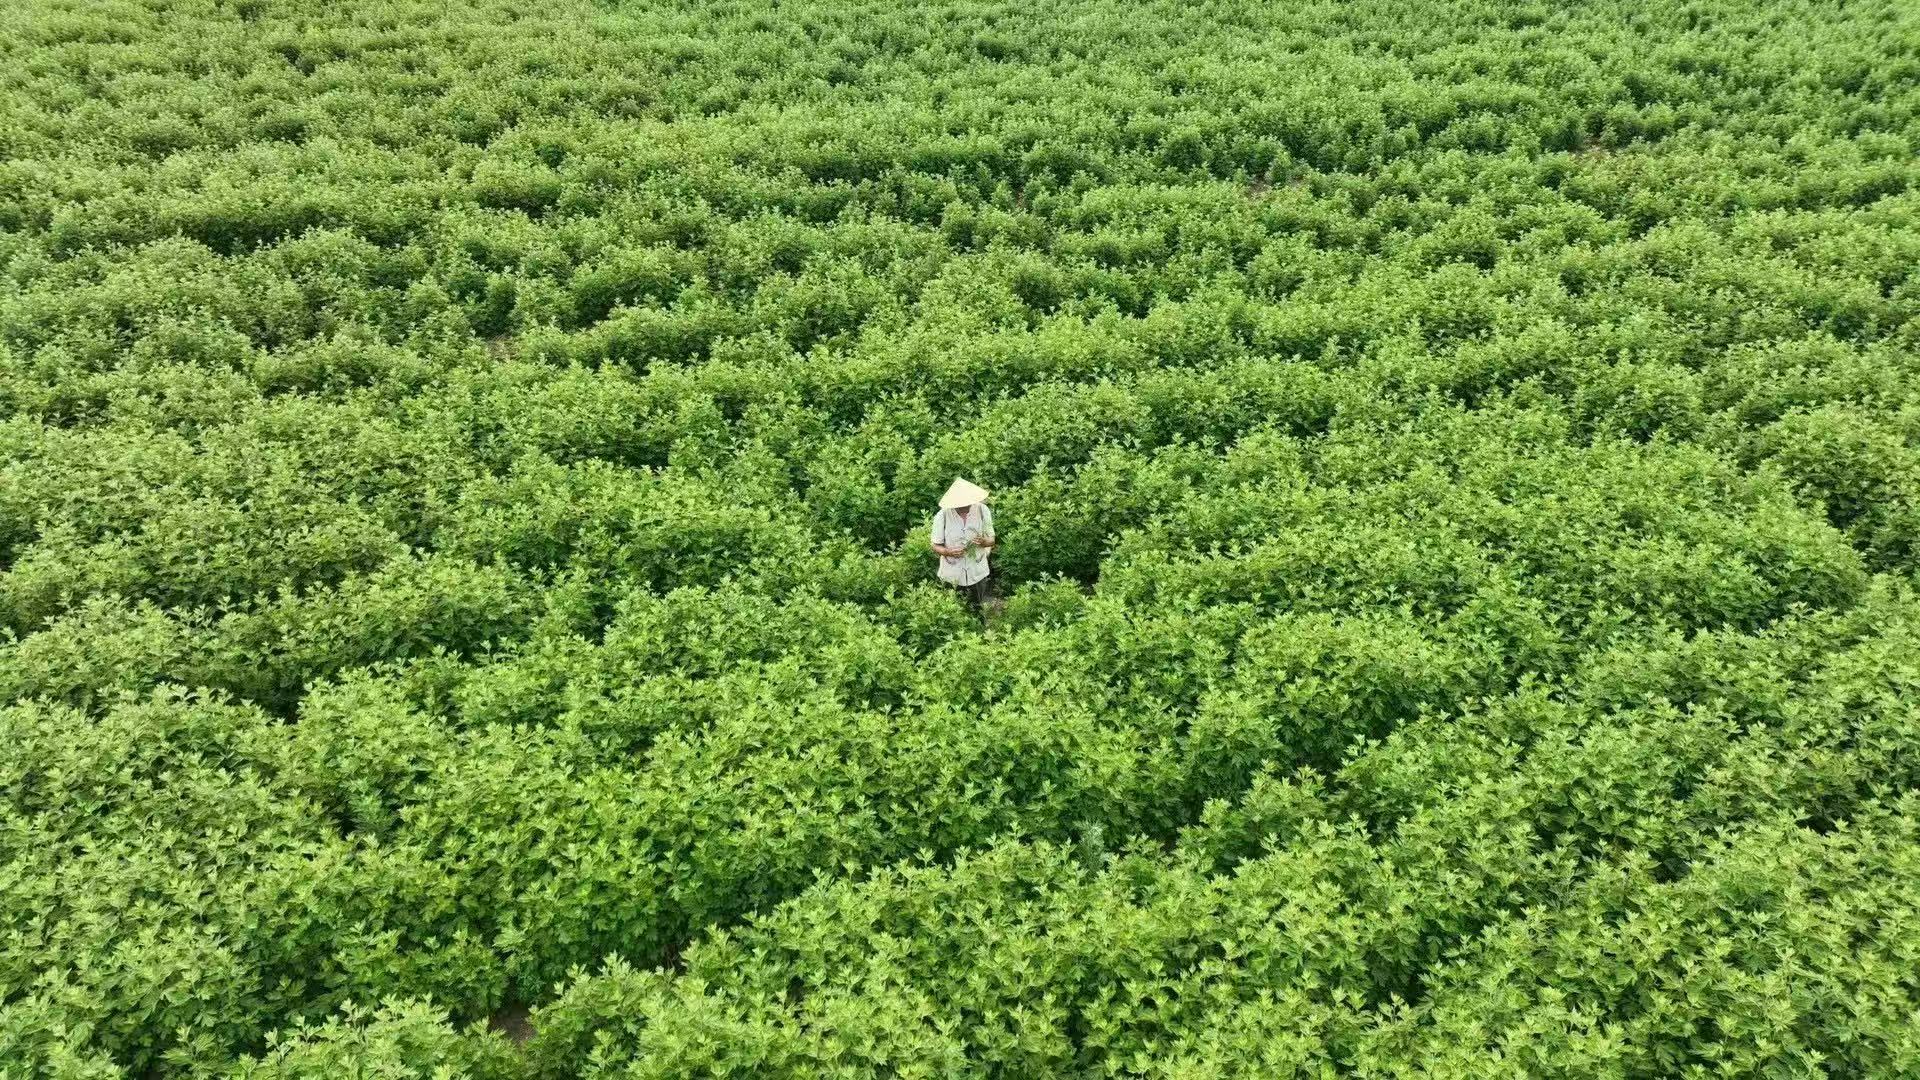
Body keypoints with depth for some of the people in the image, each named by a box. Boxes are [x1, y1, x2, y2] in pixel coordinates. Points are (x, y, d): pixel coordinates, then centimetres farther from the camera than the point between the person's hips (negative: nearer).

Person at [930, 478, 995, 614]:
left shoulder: (982, 511, -14)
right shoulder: (942, 517, -18)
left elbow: (991, 540, -4)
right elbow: (936, 547, -9)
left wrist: (983, 541, -28)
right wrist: (948, 552, -31)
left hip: (977, 572, 1)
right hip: (952, 574, -1)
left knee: (978, 610, 18)